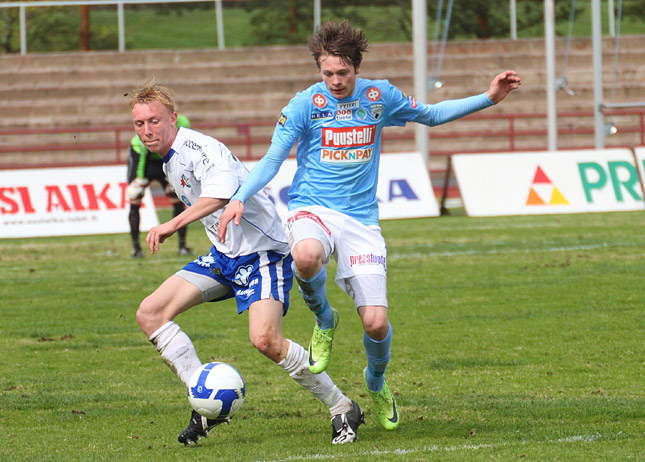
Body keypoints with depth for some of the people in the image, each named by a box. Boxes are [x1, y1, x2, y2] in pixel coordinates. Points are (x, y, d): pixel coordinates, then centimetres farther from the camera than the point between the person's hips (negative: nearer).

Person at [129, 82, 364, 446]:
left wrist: (173, 225, -46)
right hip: (224, 256, 10)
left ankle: (343, 408, -7)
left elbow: (221, 191, -40)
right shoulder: (170, 160, 12)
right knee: (150, 314, -5)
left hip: (262, 251, -10)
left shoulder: (197, 148, -20)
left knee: (265, 339, -26)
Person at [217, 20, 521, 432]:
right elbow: (273, 159, -3)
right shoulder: (306, 103, -5)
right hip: (312, 210, -2)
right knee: (306, 256, -40)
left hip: (361, 219, 2)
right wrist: (239, 198, -18)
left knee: (376, 323, -8)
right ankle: (323, 320, -5)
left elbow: (431, 115, 19)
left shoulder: (380, 97, 3)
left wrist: (489, 98, 11)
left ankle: (376, 382, 29)